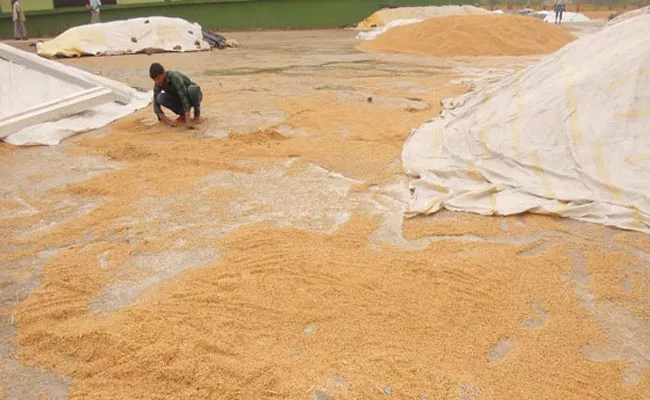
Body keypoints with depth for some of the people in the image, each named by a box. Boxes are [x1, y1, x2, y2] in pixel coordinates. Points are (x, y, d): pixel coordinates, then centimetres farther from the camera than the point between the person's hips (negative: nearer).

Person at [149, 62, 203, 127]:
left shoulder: (174, 76, -33)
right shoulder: (158, 84, -14)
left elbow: (184, 97, -40)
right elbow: (156, 104, -14)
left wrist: (187, 119, -47)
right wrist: (163, 119, -33)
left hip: (194, 95, -5)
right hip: (181, 101, 5)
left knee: (192, 89, -41)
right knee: (161, 98, -24)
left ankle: (197, 115, -16)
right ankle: (182, 114, -2)